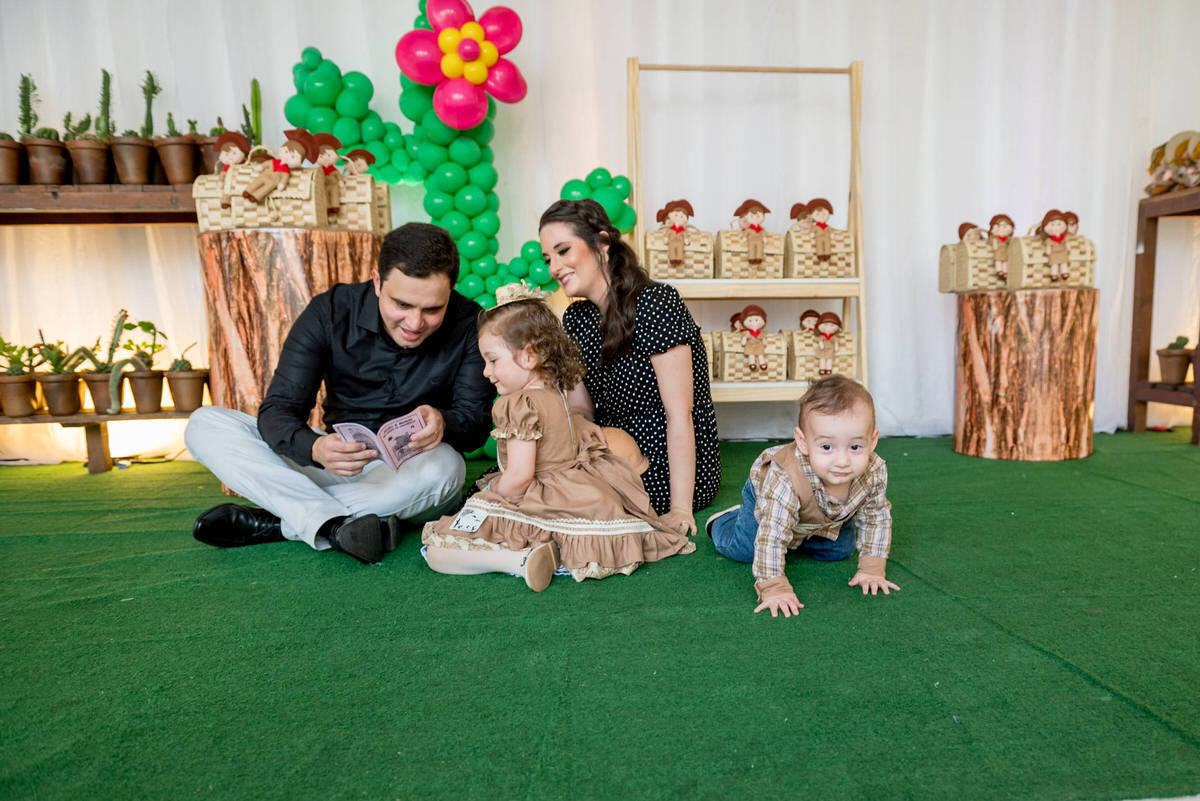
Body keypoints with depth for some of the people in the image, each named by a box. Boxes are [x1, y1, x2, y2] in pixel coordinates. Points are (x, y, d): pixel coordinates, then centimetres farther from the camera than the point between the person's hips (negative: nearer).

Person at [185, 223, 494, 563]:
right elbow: (277, 411, -17)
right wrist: (316, 448, -41)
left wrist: (442, 423, -37)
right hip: (335, 465, 2)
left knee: (444, 464, -38)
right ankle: (334, 525, -32)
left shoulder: (469, 325, -13)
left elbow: (475, 423, -12)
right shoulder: (330, 312, -12)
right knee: (205, 424, -13)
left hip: (409, 477, -1)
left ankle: (273, 523, -24)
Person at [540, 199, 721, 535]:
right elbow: (579, 406, 9)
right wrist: (578, 422, -17)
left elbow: (679, 415, -22)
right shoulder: (575, 318, 5)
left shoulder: (655, 303, -19)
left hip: (674, 473, -7)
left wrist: (680, 509, -25)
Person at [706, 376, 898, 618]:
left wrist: (871, 570, -18)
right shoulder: (786, 480, -51)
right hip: (763, 493, -4)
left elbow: (877, 518, -17)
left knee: (840, 550, 15)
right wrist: (774, 589, -46)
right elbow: (772, 537, -45)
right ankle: (722, 522, 29)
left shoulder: (875, 473, -35)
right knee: (742, 550, -5)